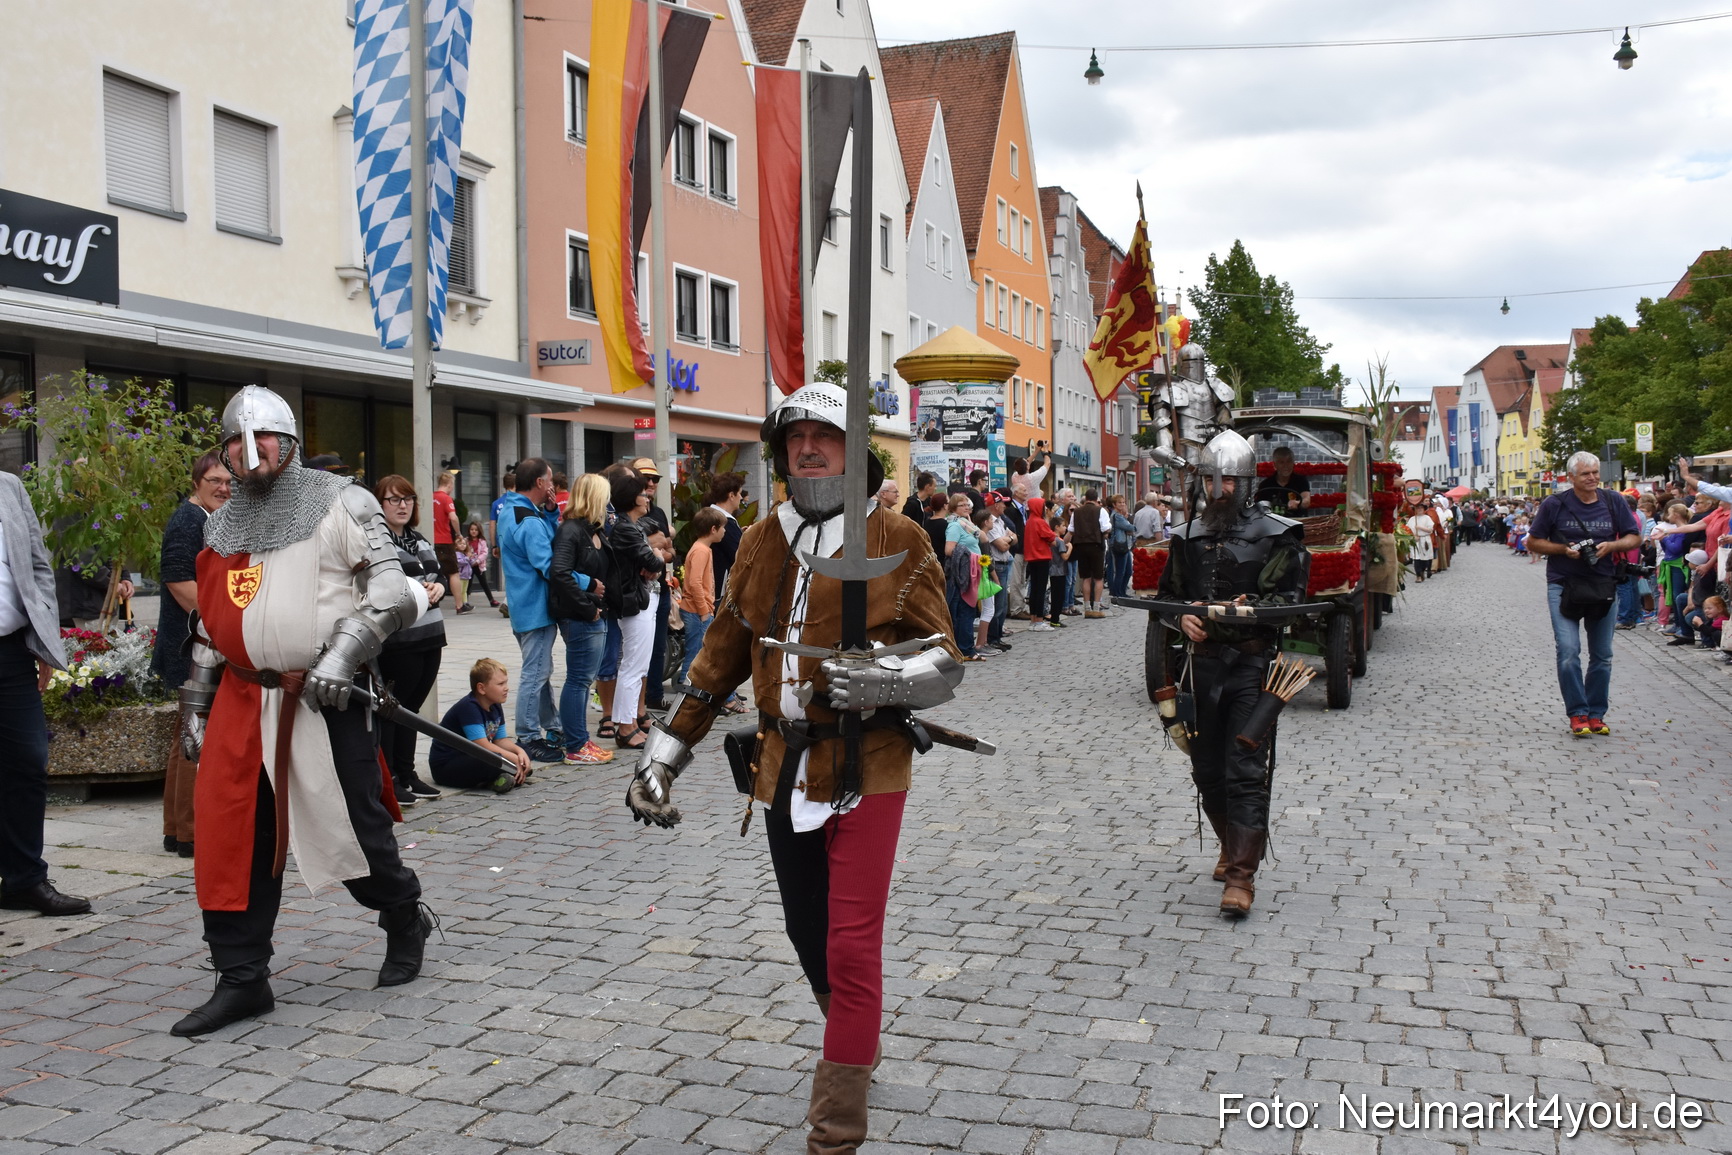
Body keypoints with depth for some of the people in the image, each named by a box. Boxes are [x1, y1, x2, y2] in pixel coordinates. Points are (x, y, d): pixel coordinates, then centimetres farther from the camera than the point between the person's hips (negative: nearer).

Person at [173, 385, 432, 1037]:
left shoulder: (340, 506, -3)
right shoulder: (224, 526, 16)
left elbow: (392, 592, -9)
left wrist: (343, 653, -21)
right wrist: (195, 703, 20)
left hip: (327, 701, -5)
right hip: (243, 702, 5)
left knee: (354, 829, 2)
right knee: (231, 839, 1)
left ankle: (405, 921, 31)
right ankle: (242, 979, 13)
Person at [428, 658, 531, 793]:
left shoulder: (496, 707, 7)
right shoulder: (469, 707, -21)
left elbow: (501, 740, 8)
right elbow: (482, 745, -27)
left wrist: (519, 751, -12)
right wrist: (514, 759, -24)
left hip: (473, 759, 10)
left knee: (522, 749, 4)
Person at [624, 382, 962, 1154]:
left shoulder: (897, 541, -7)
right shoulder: (761, 544, 8)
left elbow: (944, 667, -9)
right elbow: (721, 660, 13)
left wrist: (875, 678, -29)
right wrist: (663, 753, 13)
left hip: (867, 767, -5)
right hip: (785, 770, 5)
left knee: (850, 947, -5)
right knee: (809, 936, 18)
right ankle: (858, 1046, 46)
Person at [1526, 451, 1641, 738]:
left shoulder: (1614, 504, 3)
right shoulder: (1555, 505, -4)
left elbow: (1634, 538, 10)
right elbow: (1533, 542, 2)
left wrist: (1611, 546, -11)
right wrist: (1564, 549, -15)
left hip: (1603, 586, 3)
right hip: (1563, 586, -3)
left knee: (1602, 655, 8)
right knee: (1568, 651, -12)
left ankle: (1596, 713, 19)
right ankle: (1577, 714, -2)